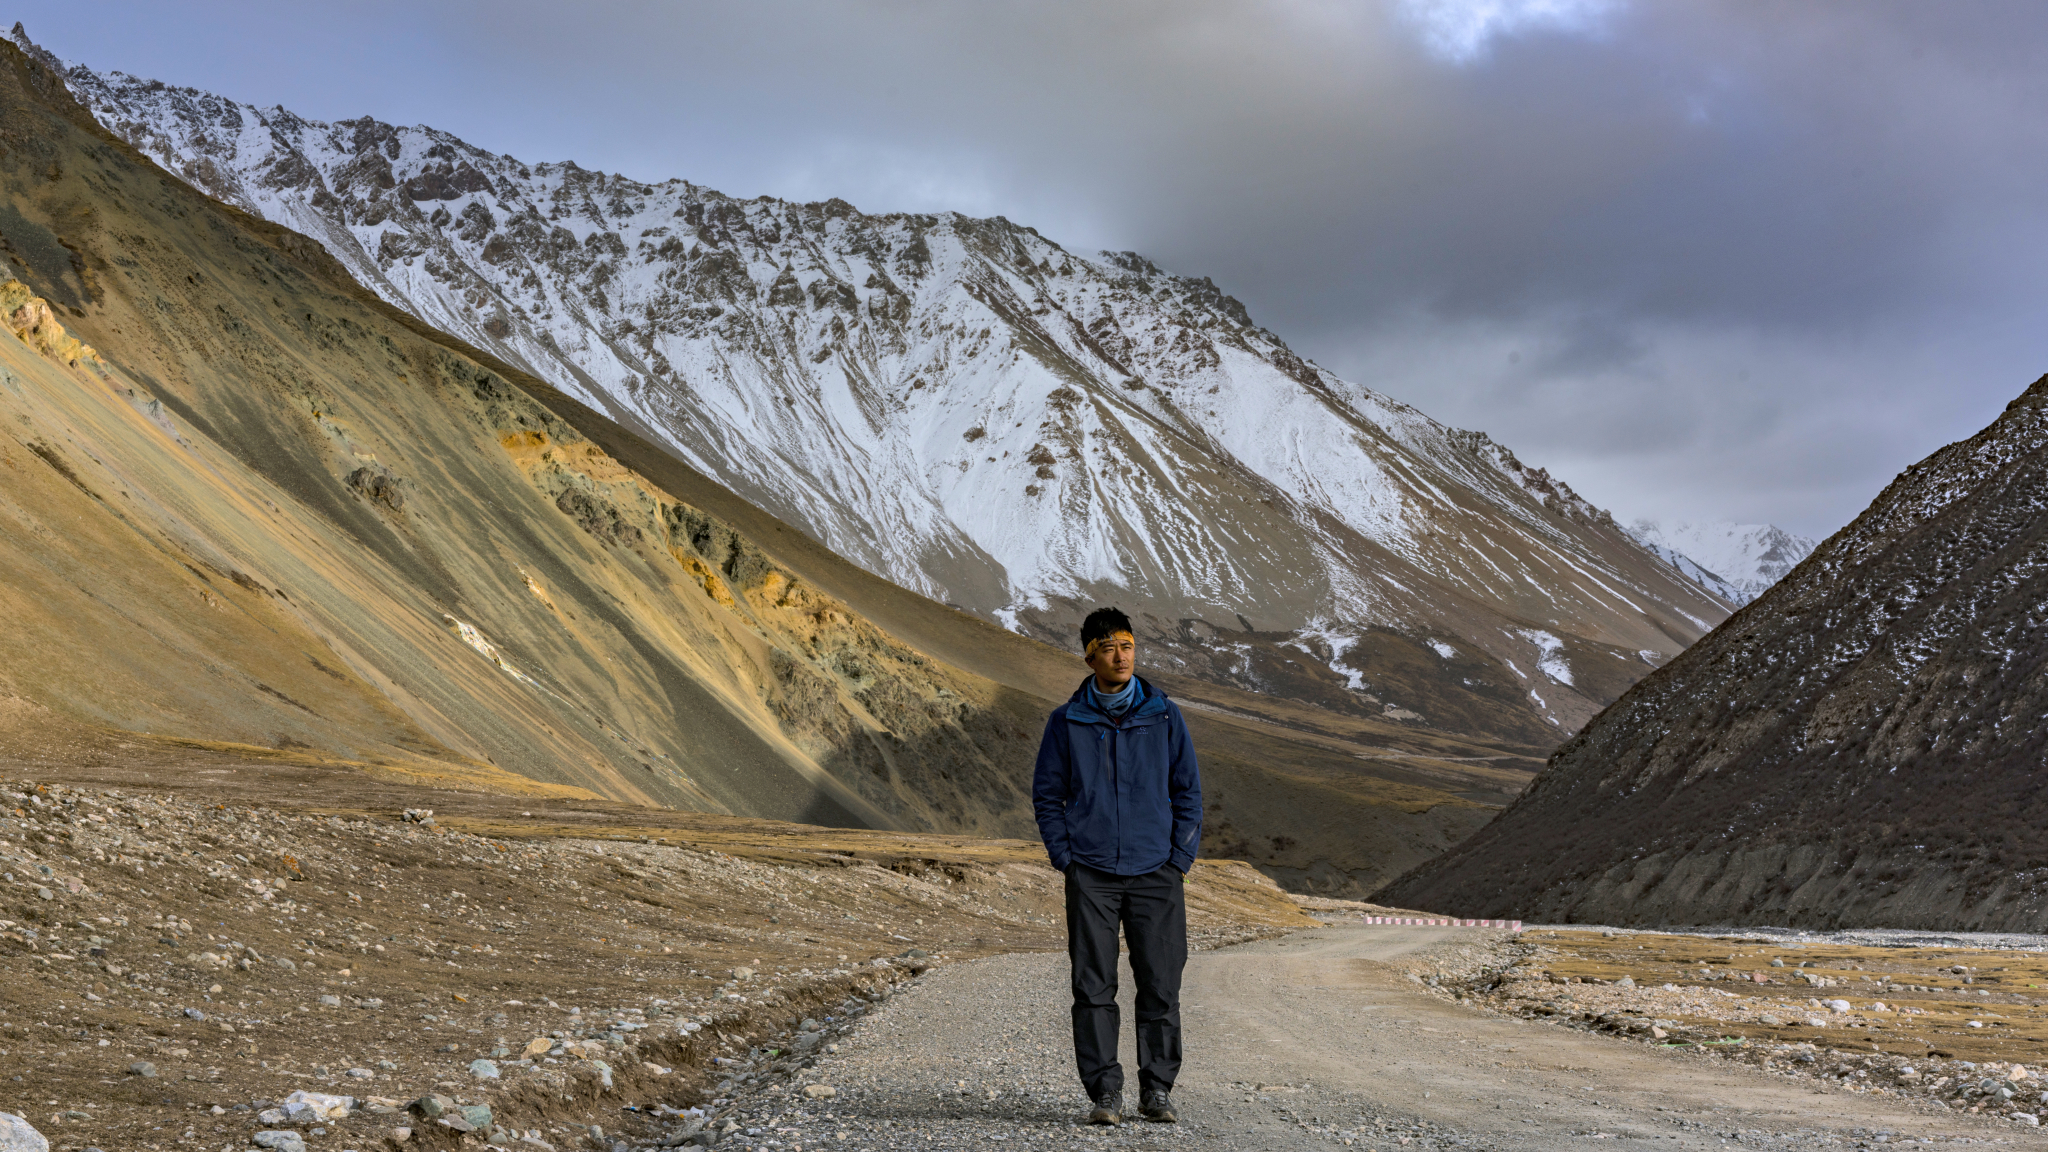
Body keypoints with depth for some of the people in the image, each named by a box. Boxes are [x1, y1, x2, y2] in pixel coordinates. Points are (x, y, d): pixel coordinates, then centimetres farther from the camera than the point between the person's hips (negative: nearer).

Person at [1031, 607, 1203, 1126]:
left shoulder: (1164, 716, 5)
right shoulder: (1067, 722, 3)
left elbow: (1188, 791, 9)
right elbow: (1047, 794, 8)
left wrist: (1180, 860, 1)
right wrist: (1067, 859, -1)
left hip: (1156, 873, 1)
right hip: (1091, 875, 0)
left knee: (1161, 985, 1)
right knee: (1094, 987, -2)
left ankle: (1157, 1089, 12)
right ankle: (1105, 1092, 5)